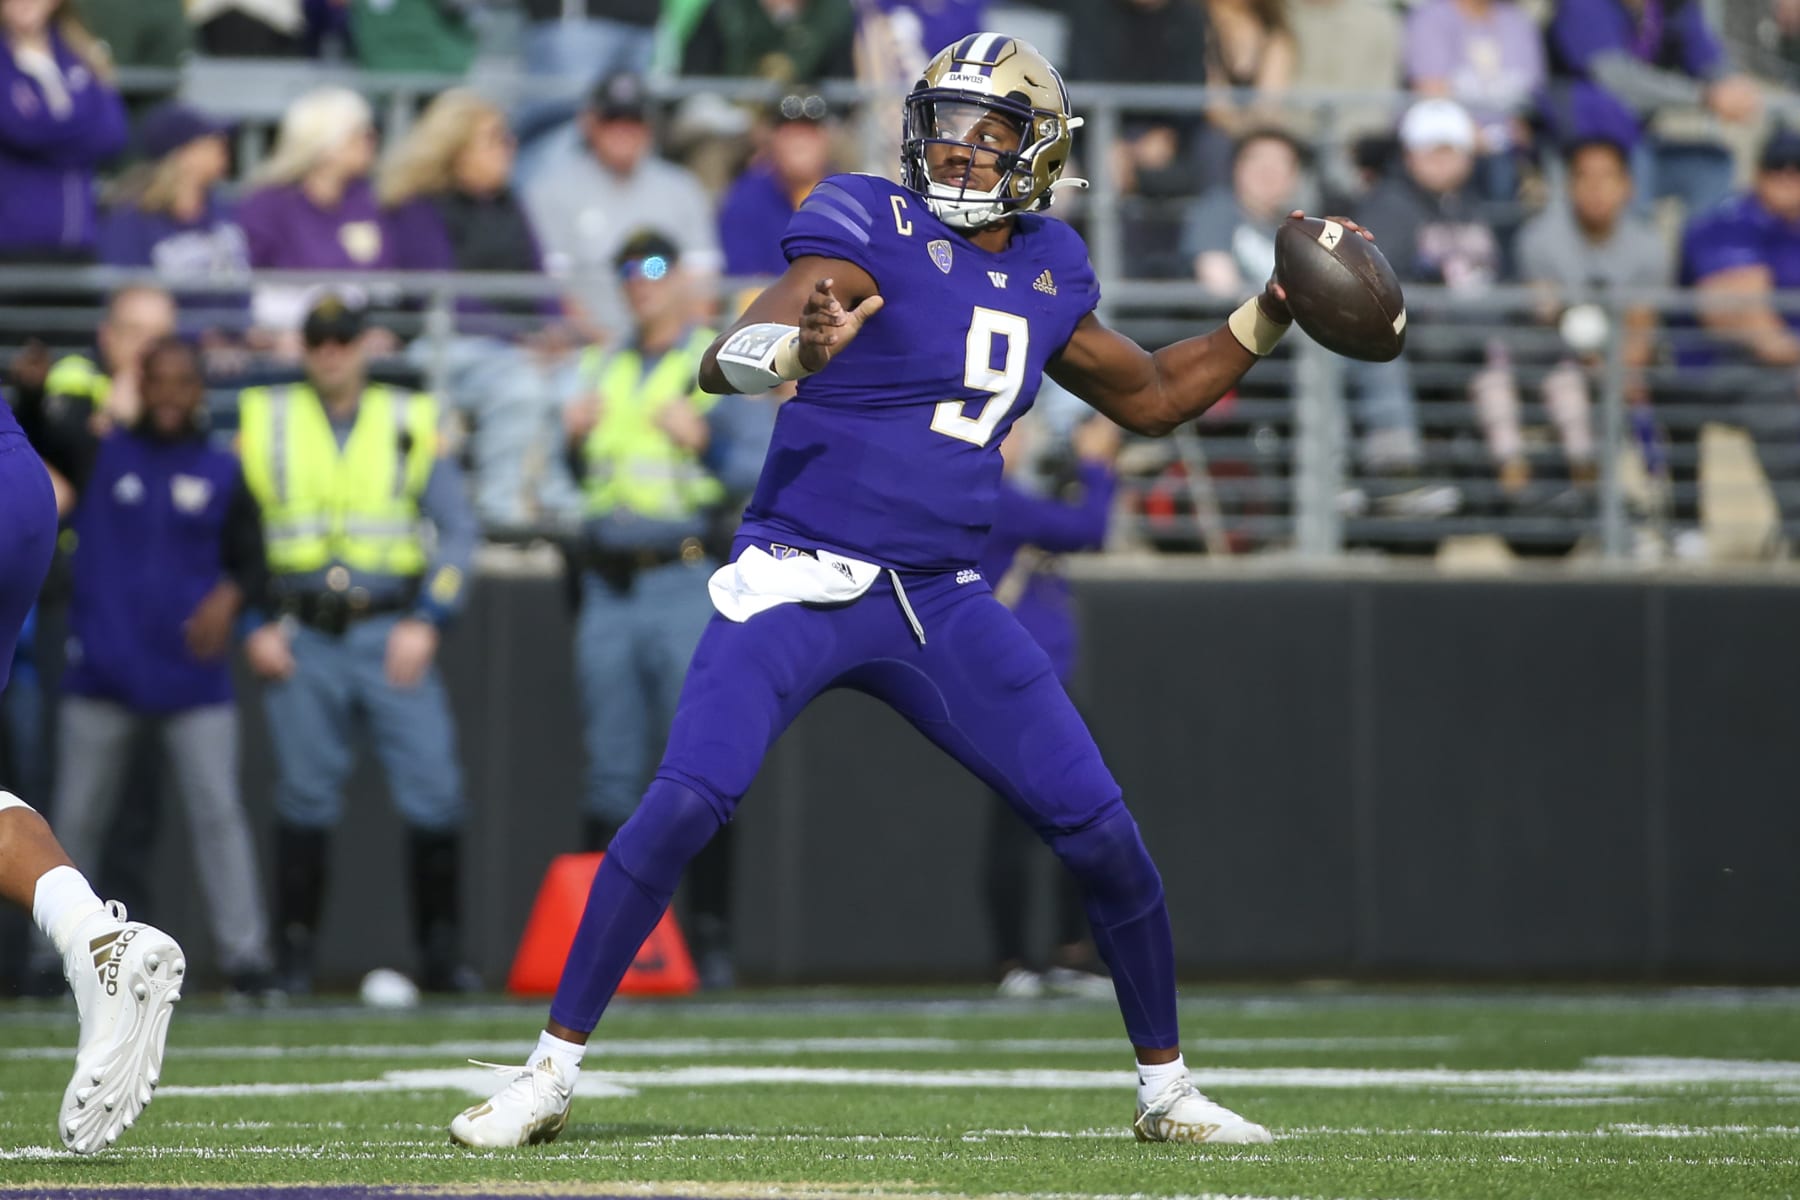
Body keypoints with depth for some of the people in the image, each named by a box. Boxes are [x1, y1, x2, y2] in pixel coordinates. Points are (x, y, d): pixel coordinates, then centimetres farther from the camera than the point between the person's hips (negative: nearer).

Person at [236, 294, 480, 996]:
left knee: (433, 793, -8)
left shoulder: (409, 424, 7)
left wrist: (428, 621, -6)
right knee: (304, 798, -1)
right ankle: (294, 957, 7)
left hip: (392, 639, 0)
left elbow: (458, 528, 5)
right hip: (300, 641, 0)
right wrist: (252, 627, -1)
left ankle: (441, 955, 1)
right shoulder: (264, 424, 8)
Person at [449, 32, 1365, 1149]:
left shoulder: (1048, 273, 10)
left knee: (1102, 831, 1)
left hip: (942, 602, 5)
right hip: (799, 584, -5)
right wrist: (797, 348, -44)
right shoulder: (871, 232, -9)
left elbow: (1152, 395, 27)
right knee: (686, 802, -21)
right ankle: (551, 1072, -10)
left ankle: (1167, 1086, 20)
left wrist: (1272, 314, 18)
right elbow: (726, 360, -22)